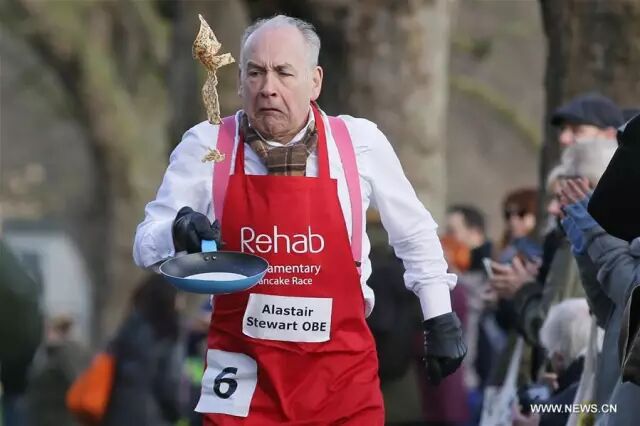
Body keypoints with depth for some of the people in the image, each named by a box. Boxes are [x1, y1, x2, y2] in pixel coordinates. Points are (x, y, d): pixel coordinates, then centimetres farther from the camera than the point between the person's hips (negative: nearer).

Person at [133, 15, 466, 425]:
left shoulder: (360, 143, -3)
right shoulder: (206, 146, -4)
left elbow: (414, 232, 13)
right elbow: (147, 244, 1)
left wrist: (440, 316, 13)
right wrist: (178, 232, -21)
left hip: (342, 374, 0)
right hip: (244, 375, 0)